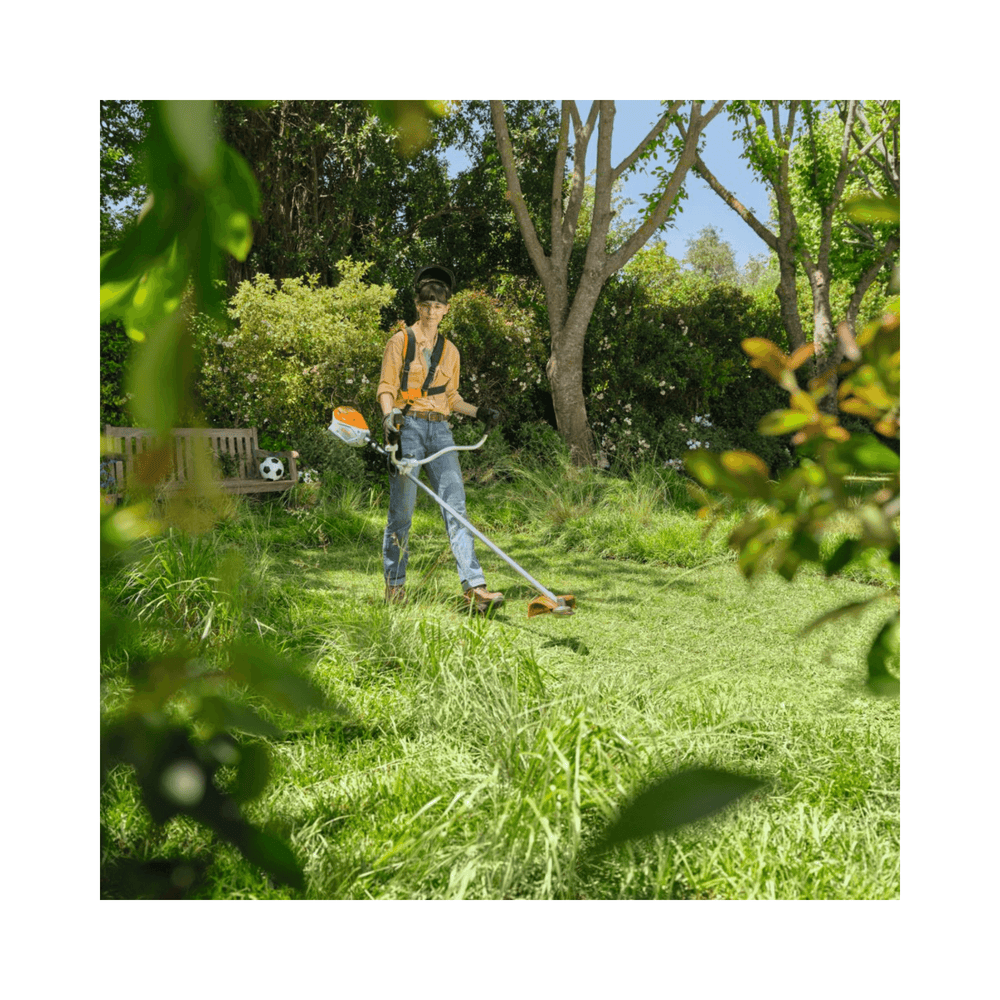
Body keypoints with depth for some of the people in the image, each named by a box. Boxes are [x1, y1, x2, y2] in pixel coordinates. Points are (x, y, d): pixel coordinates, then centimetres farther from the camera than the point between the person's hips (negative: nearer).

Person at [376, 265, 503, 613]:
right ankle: (395, 585, 13)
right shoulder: (400, 342, 6)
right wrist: (389, 415, -19)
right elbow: (386, 388, 0)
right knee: (402, 509, -3)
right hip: (408, 427, -3)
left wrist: (478, 411, 8)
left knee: (455, 504, -9)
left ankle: (474, 587, -18)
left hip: (440, 430, 3)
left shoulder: (449, 351, 18)